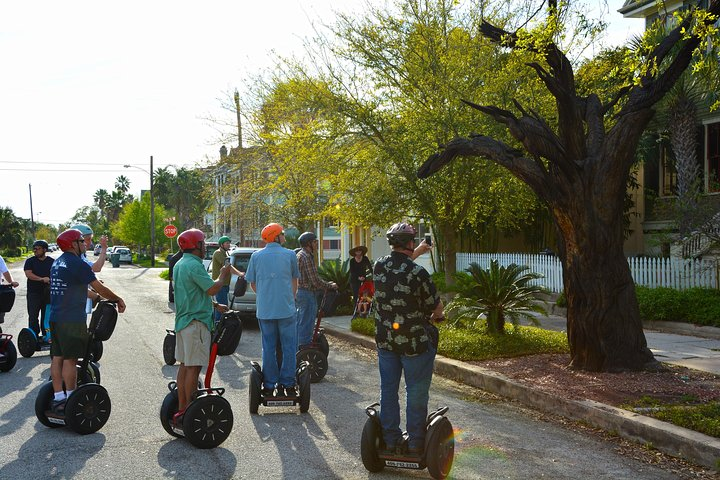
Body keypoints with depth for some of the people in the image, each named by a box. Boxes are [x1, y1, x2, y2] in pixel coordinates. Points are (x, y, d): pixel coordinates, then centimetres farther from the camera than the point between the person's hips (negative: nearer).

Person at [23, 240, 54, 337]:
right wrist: (42, 279, -19)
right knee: (33, 315, -2)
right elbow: (28, 274, -10)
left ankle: (46, 335, 17)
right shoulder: (30, 261, 4)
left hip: (48, 293, 1)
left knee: (46, 315, 8)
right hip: (34, 292, -1)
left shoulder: (52, 261, 8)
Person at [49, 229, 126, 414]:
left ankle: (58, 398, 14)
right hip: (71, 320, -9)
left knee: (57, 357, 10)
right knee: (70, 359, -3)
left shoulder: (57, 263, 15)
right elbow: (100, 289, -10)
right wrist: (118, 300, 3)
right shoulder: (78, 264, -13)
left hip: (55, 317, 9)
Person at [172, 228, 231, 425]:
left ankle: (181, 409, 19)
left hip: (183, 320, 10)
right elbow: (212, 289, -19)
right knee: (194, 366, -6)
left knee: (185, 364, 13)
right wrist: (223, 276, -1)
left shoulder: (179, 265, 16)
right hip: (195, 321, -10)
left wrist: (215, 305, 23)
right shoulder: (194, 265, -16)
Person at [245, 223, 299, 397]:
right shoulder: (289, 255, 0)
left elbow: (252, 283, 11)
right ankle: (287, 385, 7)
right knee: (288, 347, 6)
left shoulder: (256, 256, 4)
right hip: (286, 309, -2)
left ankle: (269, 386, 10)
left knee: (268, 348, 8)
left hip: (264, 310, 2)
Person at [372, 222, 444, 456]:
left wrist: (418, 252, 32)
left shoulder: (379, 266, -4)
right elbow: (437, 308, -10)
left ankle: (391, 440, 21)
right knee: (416, 393, 7)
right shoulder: (418, 273, -21)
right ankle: (416, 444, 14)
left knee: (388, 390, 13)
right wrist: (433, 318, 12)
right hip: (415, 342, -5)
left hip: (385, 339, 5)